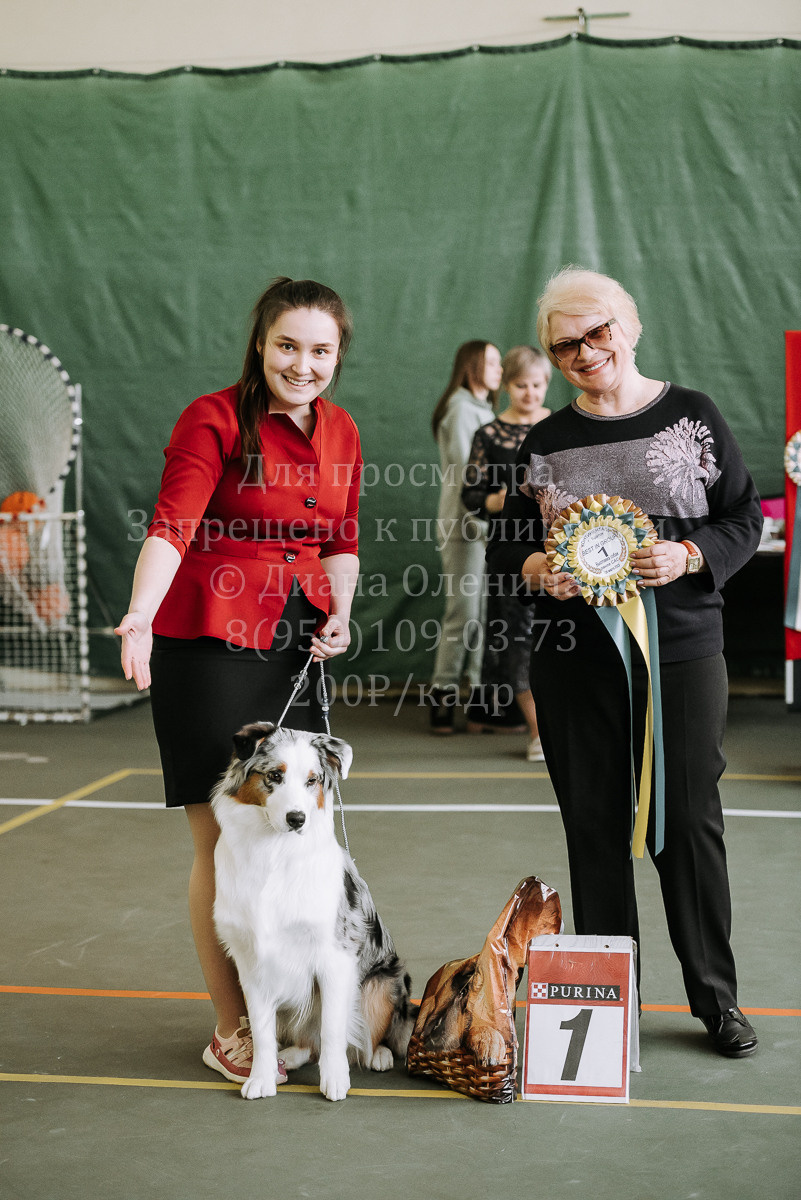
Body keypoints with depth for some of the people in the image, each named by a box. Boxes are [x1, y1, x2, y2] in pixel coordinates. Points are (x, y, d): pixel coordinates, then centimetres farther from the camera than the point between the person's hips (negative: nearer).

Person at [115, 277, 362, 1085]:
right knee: (225, 843, -1)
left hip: (294, 649, 6)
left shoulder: (339, 432, 10)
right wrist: (141, 614, -38)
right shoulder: (214, 419, -10)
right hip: (206, 646, -6)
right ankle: (231, 1032, 13)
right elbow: (172, 526, -22)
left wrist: (339, 616, 4)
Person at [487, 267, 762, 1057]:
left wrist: (688, 556, -16)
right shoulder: (544, 443, 8)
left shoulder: (693, 417, 2)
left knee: (691, 821, 2)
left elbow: (745, 518, 3)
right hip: (575, 660, 2)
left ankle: (716, 998, 18)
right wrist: (537, 569, -10)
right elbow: (505, 544, 11)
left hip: (682, 652, -2)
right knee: (594, 827, 7)